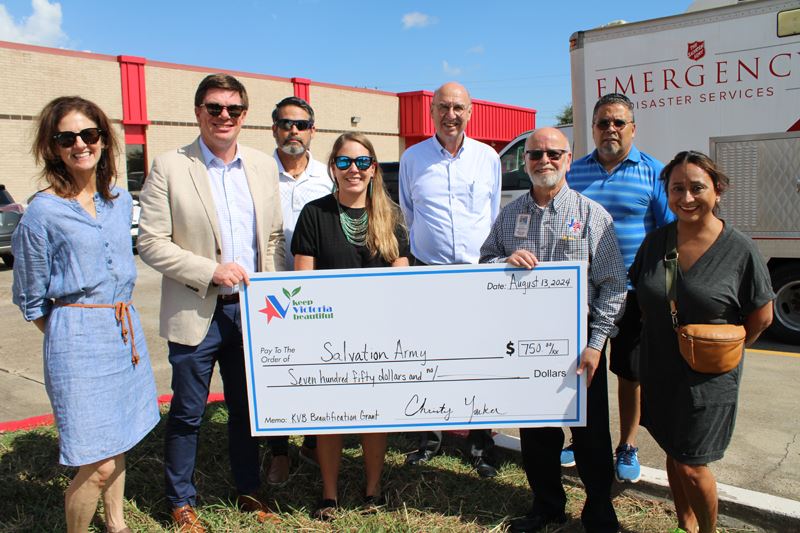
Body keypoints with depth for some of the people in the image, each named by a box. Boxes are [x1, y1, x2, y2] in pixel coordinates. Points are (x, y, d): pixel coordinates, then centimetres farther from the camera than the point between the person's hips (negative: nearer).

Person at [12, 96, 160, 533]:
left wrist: (120, 323, 15)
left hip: (125, 329, 6)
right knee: (98, 465, -3)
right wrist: (70, 337, 4)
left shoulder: (121, 201, 6)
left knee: (118, 446, 18)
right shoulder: (43, 211, -10)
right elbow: (31, 300, -1)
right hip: (78, 337, -6)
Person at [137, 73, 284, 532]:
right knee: (188, 413, 10)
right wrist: (210, 271, -18)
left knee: (247, 406, 17)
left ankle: (249, 490, 35)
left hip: (250, 309, 4)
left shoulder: (264, 166, 6)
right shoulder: (169, 167, -6)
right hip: (195, 313, -3)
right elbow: (151, 243, -9)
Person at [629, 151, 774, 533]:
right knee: (673, 455, 18)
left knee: (691, 467, 1)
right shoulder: (656, 241, 0)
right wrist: (664, 344, 4)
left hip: (708, 379, -4)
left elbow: (761, 316, -3)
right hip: (659, 372, 4)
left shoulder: (739, 249, -12)